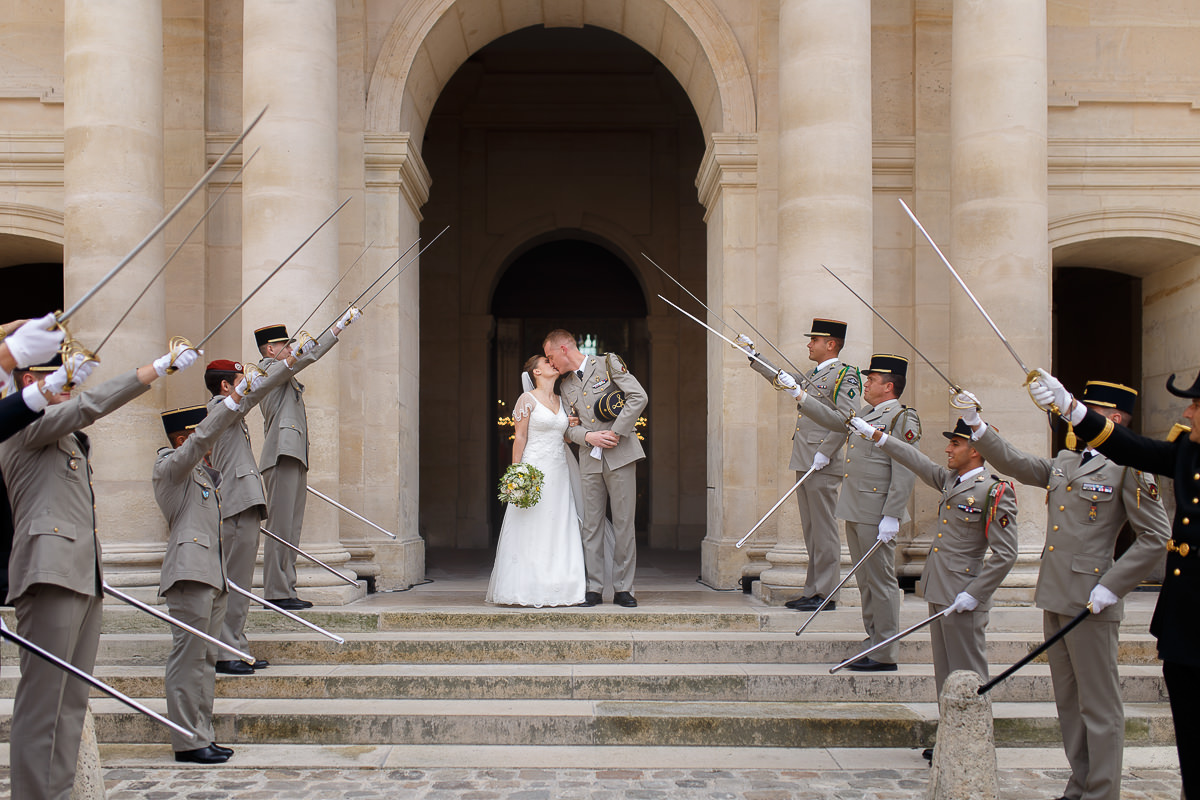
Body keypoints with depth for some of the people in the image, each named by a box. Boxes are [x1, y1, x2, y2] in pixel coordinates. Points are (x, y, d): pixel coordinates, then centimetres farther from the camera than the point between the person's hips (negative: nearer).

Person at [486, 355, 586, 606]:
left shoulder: (562, 401, 15)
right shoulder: (527, 399, -2)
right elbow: (520, 437, -6)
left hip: (559, 472, 6)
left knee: (558, 532, 4)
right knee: (530, 532, -5)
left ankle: (556, 590, 7)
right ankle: (528, 589, -2)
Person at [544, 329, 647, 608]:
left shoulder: (608, 363, 1)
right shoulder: (565, 386, 16)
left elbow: (638, 397, -7)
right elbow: (569, 427, 15)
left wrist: (616, 432, -11)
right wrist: (589, 436, -7)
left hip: (620, 455, -4)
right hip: (590, 460, 4)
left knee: (623, 524, -1)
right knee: (591, 525, 2)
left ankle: (623, 589, 5)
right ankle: (594, 589, 8)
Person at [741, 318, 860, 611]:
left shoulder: (844, 375, -7)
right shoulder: (814, 376, 20)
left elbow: (846, 420, -17)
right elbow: (782, 379, 36)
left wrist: (823, 455, -19)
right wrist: (752, 355, 38)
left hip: (822, 467, -9)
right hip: (804, 465, 9)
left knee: (824, 531, -5)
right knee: (811, 531, 11)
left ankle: (826, 595, -1)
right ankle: (812, 591, 16)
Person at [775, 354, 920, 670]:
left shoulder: (903, 419, -11)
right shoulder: (865, 413, 15)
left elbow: (905, 474, -16)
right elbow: (834, 420, 28)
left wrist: (891, 517, -20)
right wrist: (797, 393, 26)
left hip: (877, 516, -9)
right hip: (855, 512, 9)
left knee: (881, 581, -3)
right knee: (866, 581, 13)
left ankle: (885, 656, 3)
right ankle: (874, 642, 22)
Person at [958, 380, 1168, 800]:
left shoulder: (1129, 469, -8)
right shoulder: (1064, 461, 14)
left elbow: (1156, 538, -12)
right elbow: (1014, 462, 14)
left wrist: (1110, 588, -15)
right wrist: (975, 423, 3)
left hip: (1090, 603, -8)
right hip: (1055, 596, 8)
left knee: (1099, 704, 0)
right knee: (1068, 702, 15)